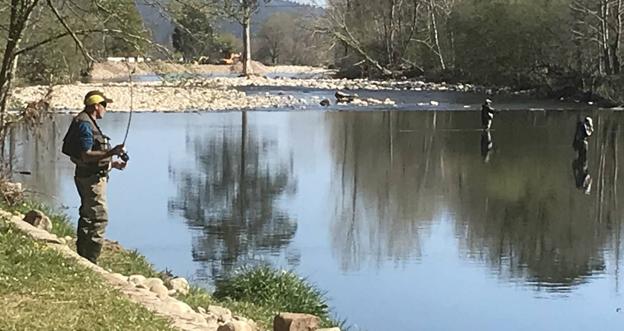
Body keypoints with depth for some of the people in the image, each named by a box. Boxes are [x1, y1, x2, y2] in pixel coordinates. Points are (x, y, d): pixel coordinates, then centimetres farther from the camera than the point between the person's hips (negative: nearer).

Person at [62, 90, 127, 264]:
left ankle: (82, 257, 24)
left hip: (91, 177, 11)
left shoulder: (88, 123, 17)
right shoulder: (85, 124, -17)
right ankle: (90, 262, -13)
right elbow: (85, 155, -25)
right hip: (91, 178, -11)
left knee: (88, 218, 17)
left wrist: (113, 163, 18)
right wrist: (110, 153, -30)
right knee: (99, 218, -12)